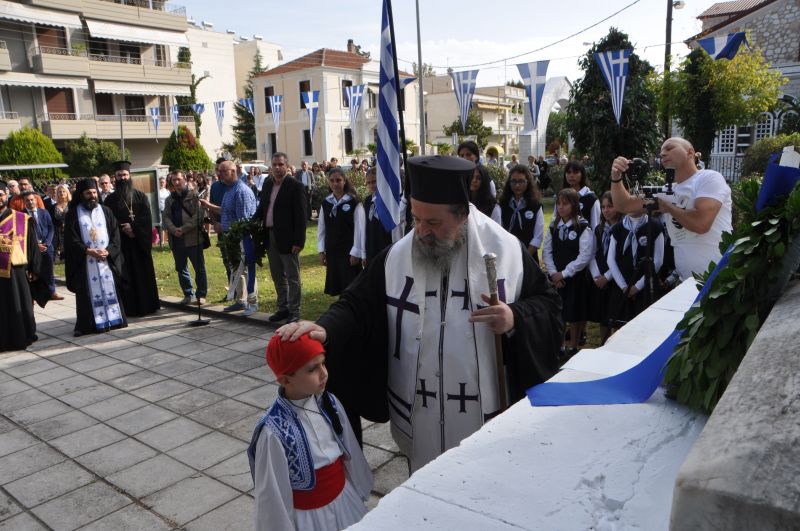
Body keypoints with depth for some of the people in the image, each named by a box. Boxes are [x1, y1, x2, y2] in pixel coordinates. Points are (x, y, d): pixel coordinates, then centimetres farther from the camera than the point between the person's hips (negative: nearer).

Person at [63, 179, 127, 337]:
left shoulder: (106, 211, 9)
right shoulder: (73, 214, 2)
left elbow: (115, 235, 5)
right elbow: (71, 239, -4)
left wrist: (108, 251, -10)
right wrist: (88, 251, -15)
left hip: (107, 259, 2)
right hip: (84, 262, -2)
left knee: (109, 289, 4)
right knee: (89, 292, 0)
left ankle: (113, 319, 11)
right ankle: (91, 323, 4)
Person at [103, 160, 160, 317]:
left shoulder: (141, 196, 7)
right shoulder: (110, 200, 6)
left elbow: (147, 218, -3)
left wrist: (133, 226, -17)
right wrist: (124, 229, -14)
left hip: (140, 242, 1)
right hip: (121, 244, 0)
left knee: (144, 274, 4)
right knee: (124, 277, -2)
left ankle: (147, 306, 13)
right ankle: (128, 308, 3)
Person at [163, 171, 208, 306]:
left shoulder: (194, 195, 0)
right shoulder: (169, 199, 16)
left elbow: (198, 215, -10)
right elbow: (166, 218, 7)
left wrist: (184, 228, -17)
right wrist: (174, 229, -13)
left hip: (193, 238, -5)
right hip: (176, 240, 5)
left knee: (199, 268, 0)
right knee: (181, 269, 11)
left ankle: (201, 295, 9)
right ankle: (188, 295, 22)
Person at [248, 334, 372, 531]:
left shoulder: (330, 403, -11)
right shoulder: (275, 432, -29)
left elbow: (351, 452, 3)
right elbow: (273, 496, -18)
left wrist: (360, 492, 13)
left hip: (345, 500, 5)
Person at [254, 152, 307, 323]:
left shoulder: (295, 186, -10)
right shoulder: (267, 184, 10)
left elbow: (300, 216, -13)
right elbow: (261, 208, 17)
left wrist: (298, 241, -18)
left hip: (287, 238, -7)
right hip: (270, 237, 7)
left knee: (292, 277, 3)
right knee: (277, 276, 16)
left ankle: (294, 311, 12)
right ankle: (283, 308, 28)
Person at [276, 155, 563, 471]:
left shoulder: (507, 252, -8)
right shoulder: (397, 257, -5)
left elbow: (548, 304, 0)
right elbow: (357, 305, -5)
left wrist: (516, 318, -21)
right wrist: (326, 328, -26)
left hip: (488, 414, -1)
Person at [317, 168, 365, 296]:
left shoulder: (354, 202, -8)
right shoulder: (326, 203, 6)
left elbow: (360, 229, -9)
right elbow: (321, 228, 10)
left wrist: (356, 252, -11)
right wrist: (321, 250, 6)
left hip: (349, 252, -5)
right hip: (332, 252, 5)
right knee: (336, 288, 9)